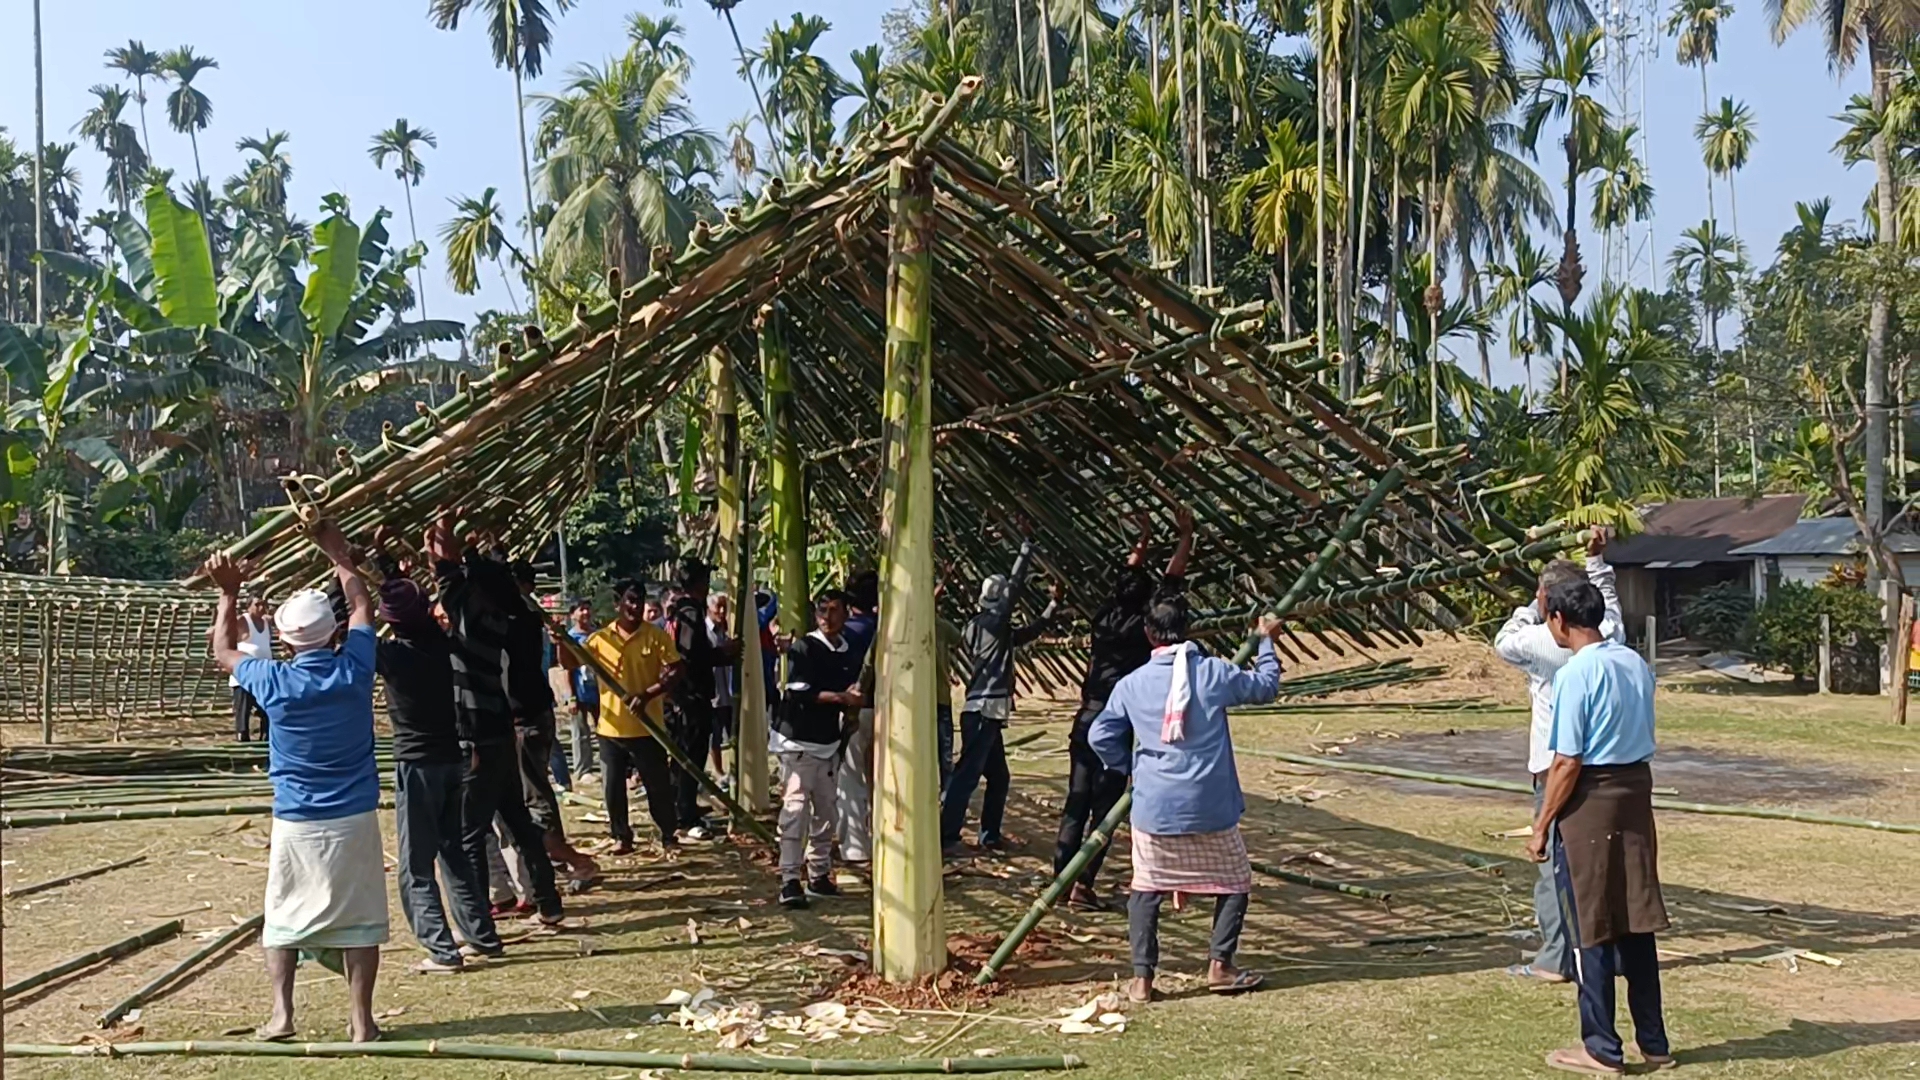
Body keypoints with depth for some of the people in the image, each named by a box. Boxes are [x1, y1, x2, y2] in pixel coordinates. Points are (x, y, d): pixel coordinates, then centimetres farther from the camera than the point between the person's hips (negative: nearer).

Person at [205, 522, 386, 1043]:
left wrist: (229, 593, 16)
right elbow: (361, 604, 9)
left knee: (285, 916, 16)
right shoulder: (354, 670, -10)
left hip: (295, 822, 0)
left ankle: (281, 1013, 15)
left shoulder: (274, 682, -11)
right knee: (358, 918, 6)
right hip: (355, 819, 0)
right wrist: (337, 553, 18)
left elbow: (223, 650, 11)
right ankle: (361, 1019, 9)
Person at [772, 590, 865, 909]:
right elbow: (798, 692, -17)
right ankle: (789, 881, -14)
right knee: (796, 808, -13)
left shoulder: (849, 653, 9)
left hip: (829, 742, 7)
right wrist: (840, 697, -21)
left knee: (826, 810, 11)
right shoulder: (804, 647, -8)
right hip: (797, 741, -7)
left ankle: (819, 875, 22)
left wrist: (853, 706, -7)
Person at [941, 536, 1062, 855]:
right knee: (967, 775, -11)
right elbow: (1014, 585, -8)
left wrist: (1053, 604, 23)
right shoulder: (992, 622, -6)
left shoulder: (989, 628, 19)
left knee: (999, 776, 16)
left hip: (985, 711, 10)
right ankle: (946, 838, -11)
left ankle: (989, 834, 22)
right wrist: (1026, 551, 2)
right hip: (984, 710, -10)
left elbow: (1030, 632, 26)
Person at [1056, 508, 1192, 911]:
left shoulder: (1106, 617, 8)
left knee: (1076, 802, 9)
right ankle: (1082, 886, -6)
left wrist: (1145, 538, 32)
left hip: (1086, 721, 6)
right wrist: (1186, 537, 6)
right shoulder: (1141, 627, -7)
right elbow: (1171, 580, -2)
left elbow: (1129, 575, 22)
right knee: (1104, 808, -3)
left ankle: (1061, 876, 9)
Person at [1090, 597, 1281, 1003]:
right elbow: (1265, 686, 10)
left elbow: (1100, 735, 3)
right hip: (1210, 806, -1)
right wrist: (1265, 643, 25)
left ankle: (1142, 978, 8)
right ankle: (1220, 966, 14)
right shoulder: (1213, 672, -6)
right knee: (1234, 882, 17)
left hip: (1154, 806, 1)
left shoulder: (1131, 684, -1)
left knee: (1146, 889, 12)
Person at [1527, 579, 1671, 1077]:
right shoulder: (1636, 664, 7)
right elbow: (1642, 738, 13)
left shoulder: (1576, 673, -17)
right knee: (1636, 921, 15)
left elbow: (1567, 763, -17)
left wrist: (1542, 826, -10)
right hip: (1637, 793, 7)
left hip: (1589, 800, -7)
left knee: (1590, 927, 3)